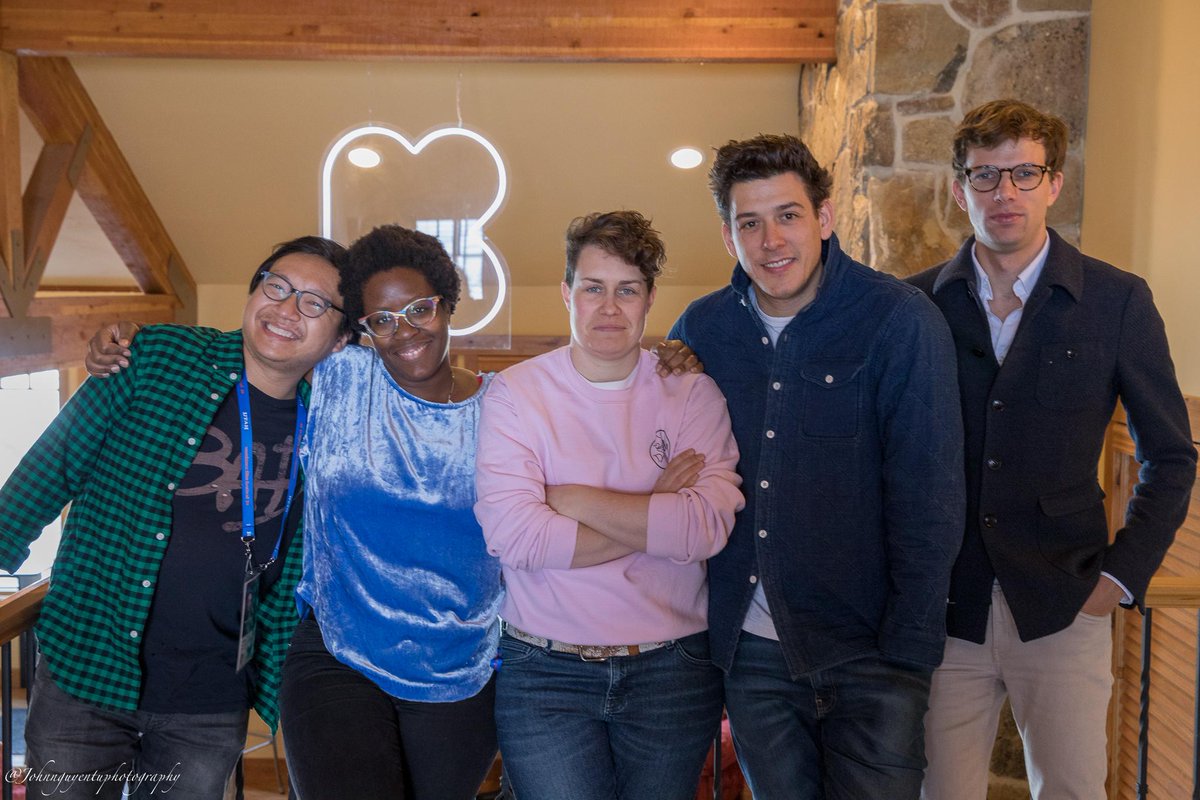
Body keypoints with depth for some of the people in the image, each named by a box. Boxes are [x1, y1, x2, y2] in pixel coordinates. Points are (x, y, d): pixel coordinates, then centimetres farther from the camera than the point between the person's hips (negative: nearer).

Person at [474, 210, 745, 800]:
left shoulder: (691, 391, 0)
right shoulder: (515, 392, -3)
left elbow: (709, 527, -15)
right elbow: (512, 535, -16)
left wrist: (572, 498, -14)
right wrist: (654, 513, -13)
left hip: (671, 668, 1)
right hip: (544, 669, -1)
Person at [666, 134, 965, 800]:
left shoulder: (901, 321, -11)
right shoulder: (700, 329, 1)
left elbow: (928, 506, -11)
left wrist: (909, 658, -13)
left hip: (864, 649, -4)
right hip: (748, 650, 4)